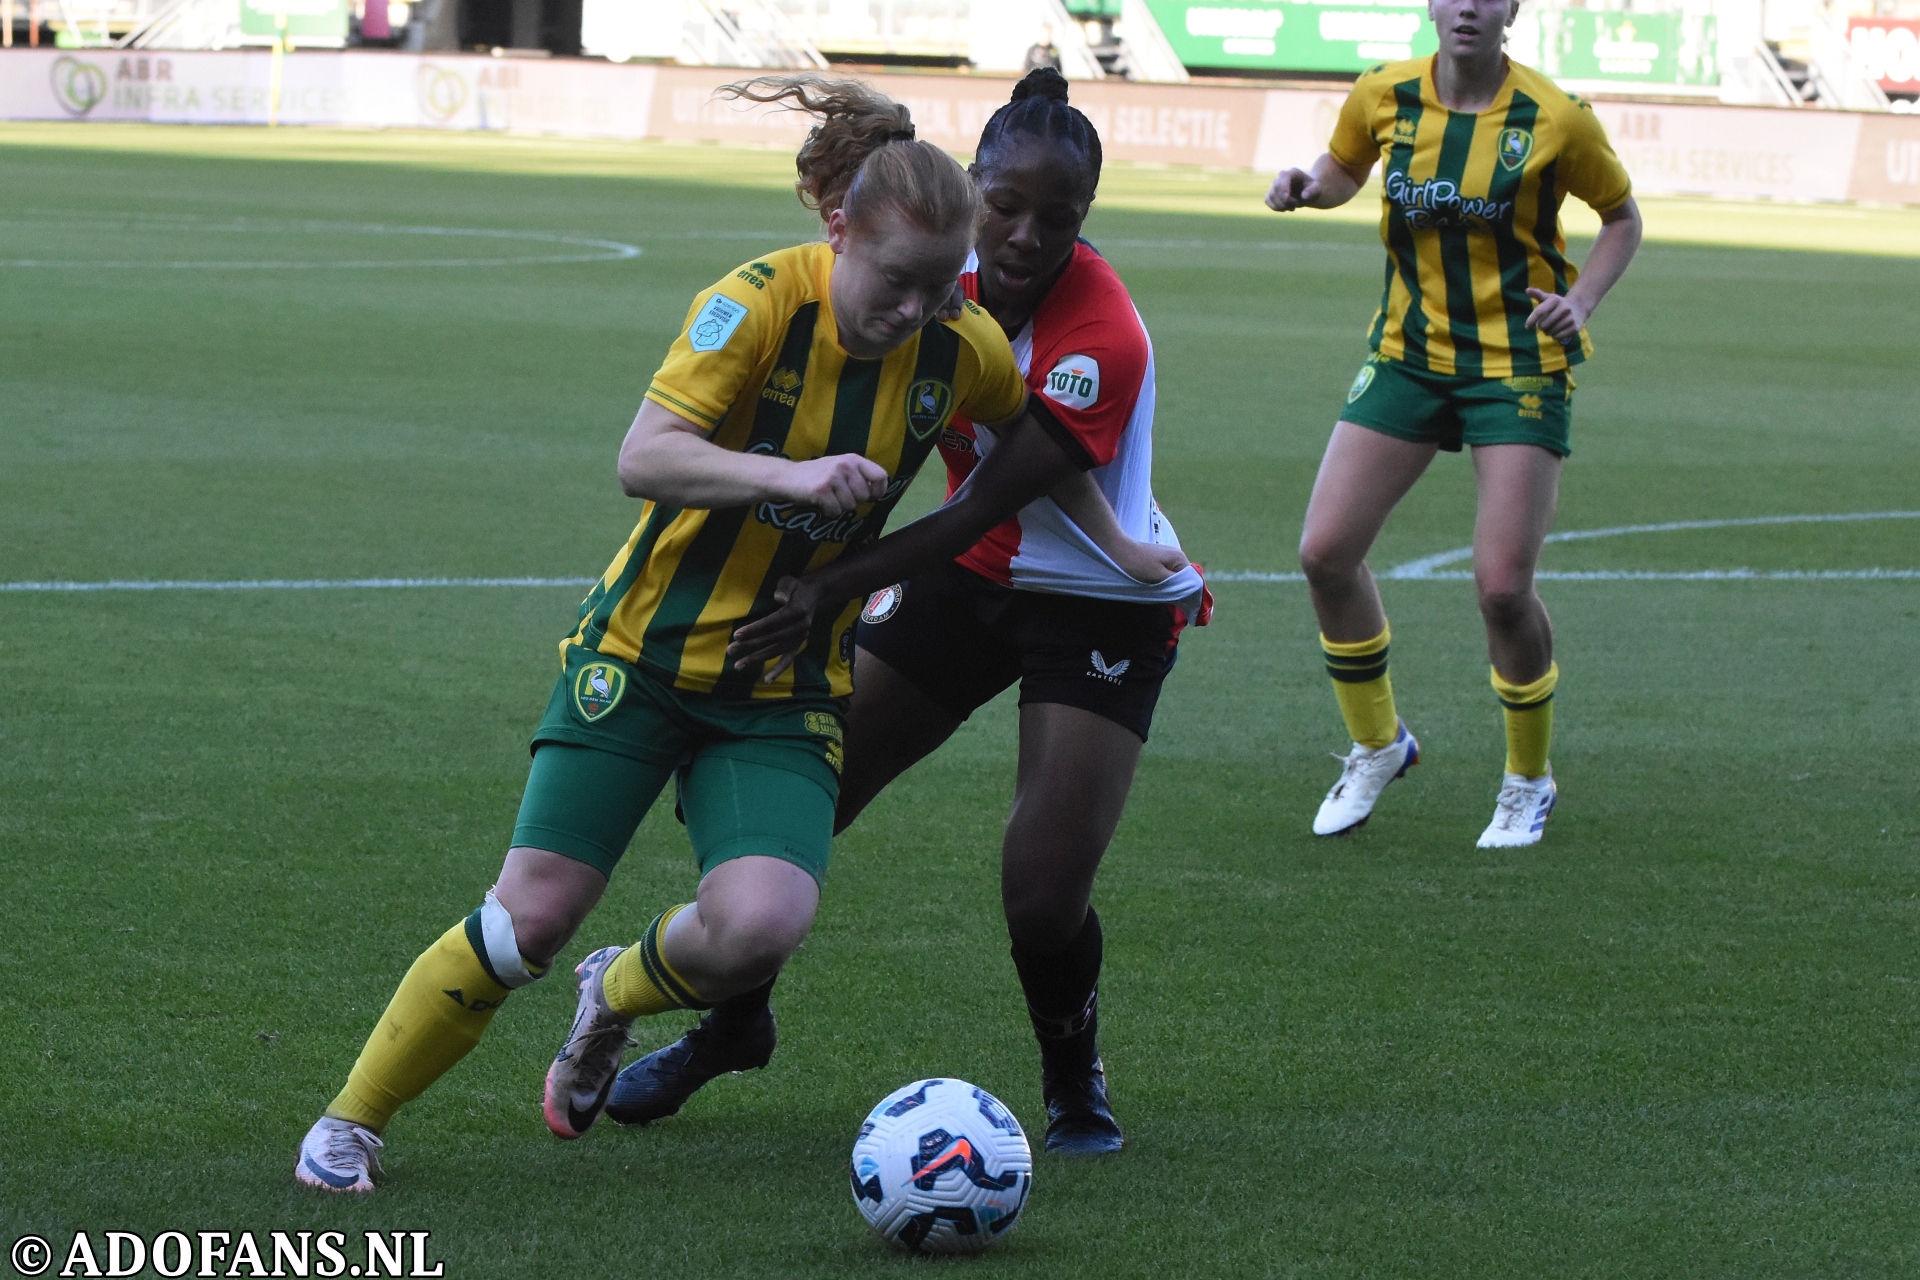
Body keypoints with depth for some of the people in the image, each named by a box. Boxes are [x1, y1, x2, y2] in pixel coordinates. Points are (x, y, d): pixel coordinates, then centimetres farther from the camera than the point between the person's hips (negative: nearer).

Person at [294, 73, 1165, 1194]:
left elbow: (1039, 448, 14)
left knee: (760, 927, -21)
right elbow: (644, 459, -28)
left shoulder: (965, 347, -8)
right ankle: (351, 1123, 14)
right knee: (533, 916, -7)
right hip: (646, 650, -3)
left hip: (788, 688, 3)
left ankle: (615, 1001, 15)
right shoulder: (763, 301, -19)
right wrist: (789, 477, -41)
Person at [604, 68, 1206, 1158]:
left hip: (1105, 606, -6)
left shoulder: (1102, 339, -29)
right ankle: (733, 1027, 26)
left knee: (1042, 894, -17)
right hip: (973, 576, 6)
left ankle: (1076, 1085, 15)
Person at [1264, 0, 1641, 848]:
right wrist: (1309, 187, -8)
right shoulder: (1384, 96, -5)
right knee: (1326, 554, -4)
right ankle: (1378, 747, 20)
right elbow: (1344, 168, 15)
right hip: (1409, 354, 4)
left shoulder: (1554, 118, -13)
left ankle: (1529, 782, 14)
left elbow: (1621, 215, 3)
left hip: (1520, 362, -4)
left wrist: (1580, 301, -13)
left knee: (1503, 585, -12)